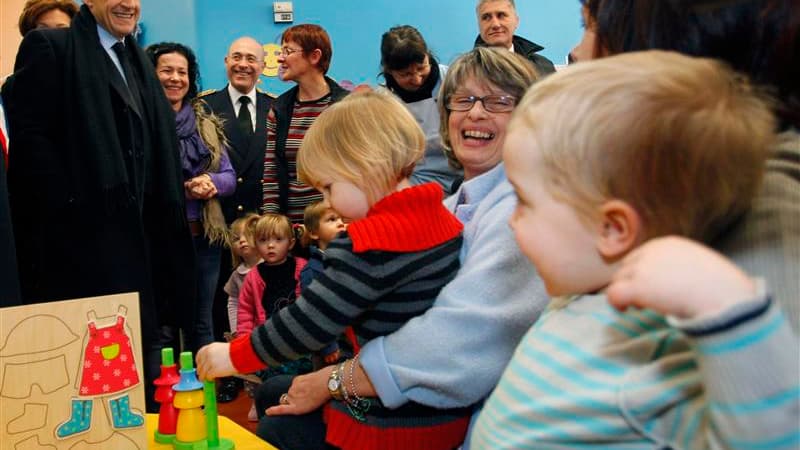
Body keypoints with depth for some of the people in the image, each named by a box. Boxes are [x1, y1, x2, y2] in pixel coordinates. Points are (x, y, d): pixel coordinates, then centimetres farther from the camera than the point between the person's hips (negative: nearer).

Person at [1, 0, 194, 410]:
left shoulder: (138, 60, 19)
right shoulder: (49, 46, -3)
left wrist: (159, 216, 10)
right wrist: (67, 206, -17)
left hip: (135, 226, 7)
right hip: (82, 229, -7)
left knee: (143, 340, 12)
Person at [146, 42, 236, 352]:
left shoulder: (206, 124, 13)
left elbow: (229, 177, 12)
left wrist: (211, 183, -11)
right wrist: (182, 188, -17)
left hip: (204, 235, 5)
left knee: (201, 324, 14)